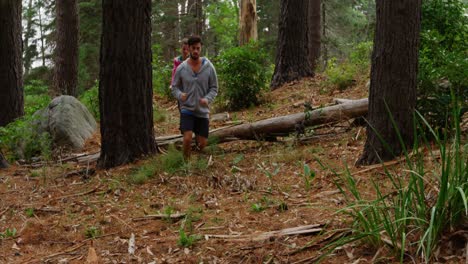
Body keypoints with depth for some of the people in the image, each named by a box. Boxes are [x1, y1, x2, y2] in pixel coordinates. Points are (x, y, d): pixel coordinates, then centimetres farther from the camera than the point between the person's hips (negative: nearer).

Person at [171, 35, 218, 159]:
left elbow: (214, 88, 0)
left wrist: (208, 99, -20)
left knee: (202, 144, 7)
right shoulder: (181, 68, -6)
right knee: (187, 139, -19)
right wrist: (180, 95, -20)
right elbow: (174, 87, 3)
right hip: (187, 109, -1)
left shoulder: (209, 67, -6)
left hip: (203, 111, 1)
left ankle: (197, 137, 44)